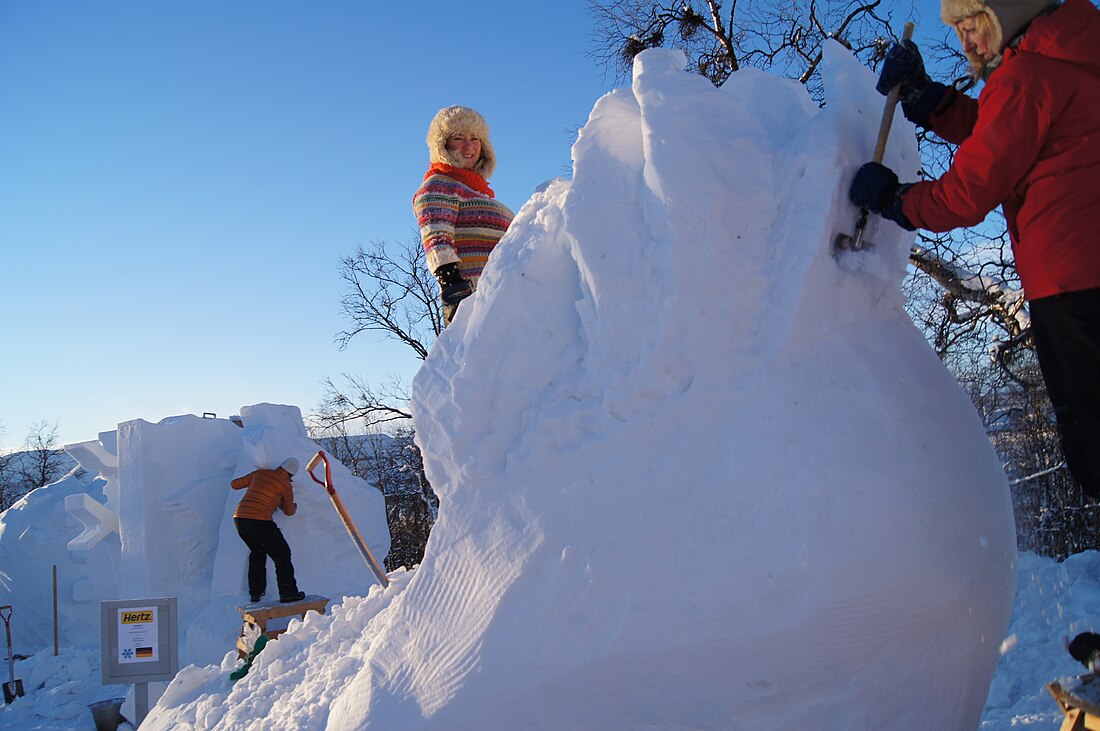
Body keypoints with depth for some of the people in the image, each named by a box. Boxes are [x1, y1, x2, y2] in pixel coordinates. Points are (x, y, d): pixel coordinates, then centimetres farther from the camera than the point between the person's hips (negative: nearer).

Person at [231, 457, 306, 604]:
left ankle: (255, 592, 27)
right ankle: (287, 592, -5)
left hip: (239, 518, 6)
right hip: (260, 521, -6)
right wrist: (294, 505, 36)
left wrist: (251, 481, 39)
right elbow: (290, 511, 14)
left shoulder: (260, 473, 14)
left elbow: (235, 484, 21)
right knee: (281, 553, 4)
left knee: (257, 552, 25)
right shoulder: (286, 485, 2)